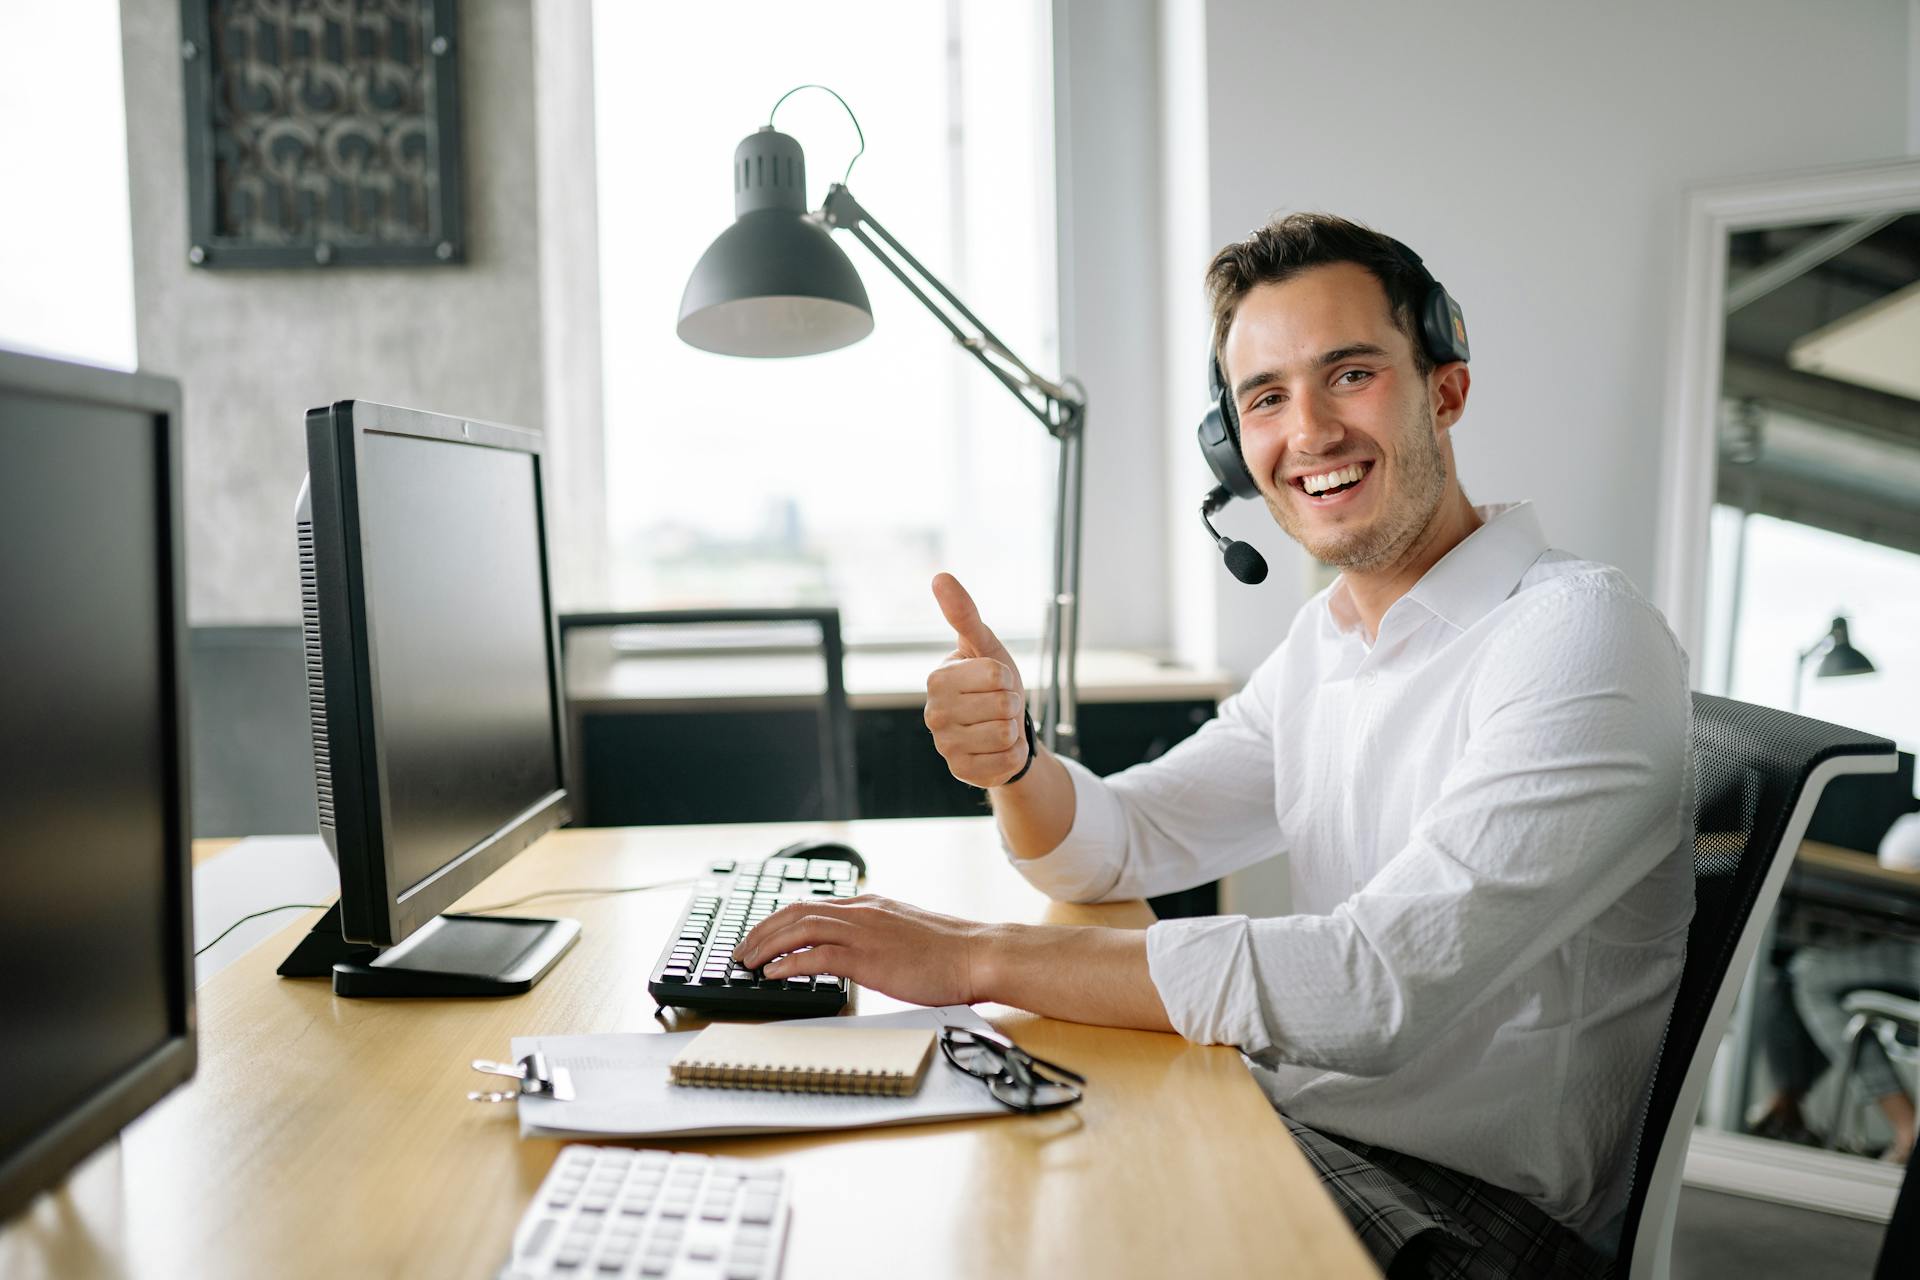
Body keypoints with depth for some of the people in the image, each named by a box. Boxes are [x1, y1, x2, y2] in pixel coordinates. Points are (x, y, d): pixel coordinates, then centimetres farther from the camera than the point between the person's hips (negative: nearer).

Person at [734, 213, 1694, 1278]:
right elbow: (1111, 849, 8)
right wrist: (1010, 757, -16)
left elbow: (1376, 985, -30)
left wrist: (978, 956, -28)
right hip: (1301, 1124, 7)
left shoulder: (1577, 637, -20)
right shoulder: (1326, 640, 8)